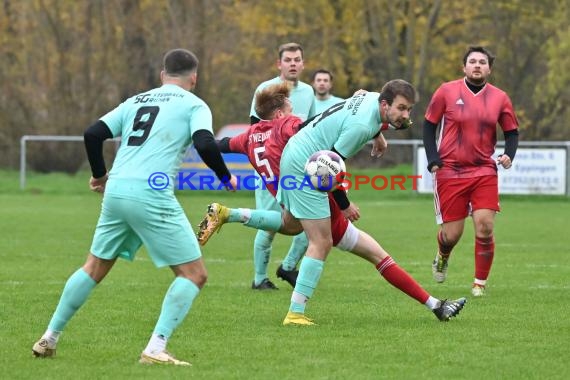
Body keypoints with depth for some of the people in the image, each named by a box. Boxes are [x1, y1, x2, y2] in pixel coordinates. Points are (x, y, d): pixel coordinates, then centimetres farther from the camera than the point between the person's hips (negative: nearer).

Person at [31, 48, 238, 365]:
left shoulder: (136, 101, 21)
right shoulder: (194, 105, 6)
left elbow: (93, 134, 15)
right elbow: (205, 145, -11)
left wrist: (100, 175, 30)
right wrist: (225, 177, 6)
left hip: (115, 192, 6)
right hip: (152, 196, -6)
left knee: (94, 268, 23)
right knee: (194, 275, 2)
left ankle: (49, 339, 26)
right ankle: (156, 349, -11)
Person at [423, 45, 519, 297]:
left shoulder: (499, 98, 4)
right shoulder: (446, 92, -1)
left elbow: (512, 132, 13)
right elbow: (429, 125, 6)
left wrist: (509, 154, -6)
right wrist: (433, 160, -4)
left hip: (484, 172, 1)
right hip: (450, 171, -1)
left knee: (485, 227, -11)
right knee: (452, 234, 0)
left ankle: (480, 283, 5)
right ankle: (442, 257, 37)